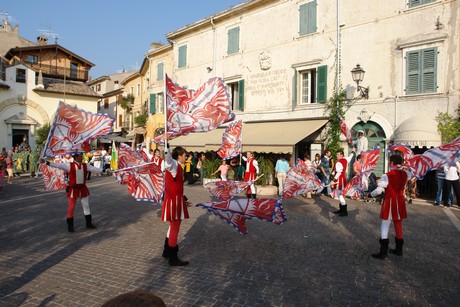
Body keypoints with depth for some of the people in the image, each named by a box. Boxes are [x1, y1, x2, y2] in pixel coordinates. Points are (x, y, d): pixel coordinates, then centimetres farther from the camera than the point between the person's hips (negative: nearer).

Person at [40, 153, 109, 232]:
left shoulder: (85, 166, 1)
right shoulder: (69, 165, -9)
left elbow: (95, 169, -2)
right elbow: (58, 165, -16)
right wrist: (46, 162, -27)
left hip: (83, 188, 4)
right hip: (73, 189, -4)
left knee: (86, 206, 13)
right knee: (71, 207, 4)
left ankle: (89, 223, 28)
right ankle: (70, 226, 20)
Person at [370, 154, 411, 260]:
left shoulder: (387, 176, -18)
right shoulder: (405, 174, 0)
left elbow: (379, 190, -17)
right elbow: (409, 175, 27)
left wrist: (371, 194, 1)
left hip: (389, 202, -6)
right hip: (400, 202, 6)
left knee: (385, 227, 0)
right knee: (398, 226, 18)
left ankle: (383, 252, 1)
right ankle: (399, 250, 31)